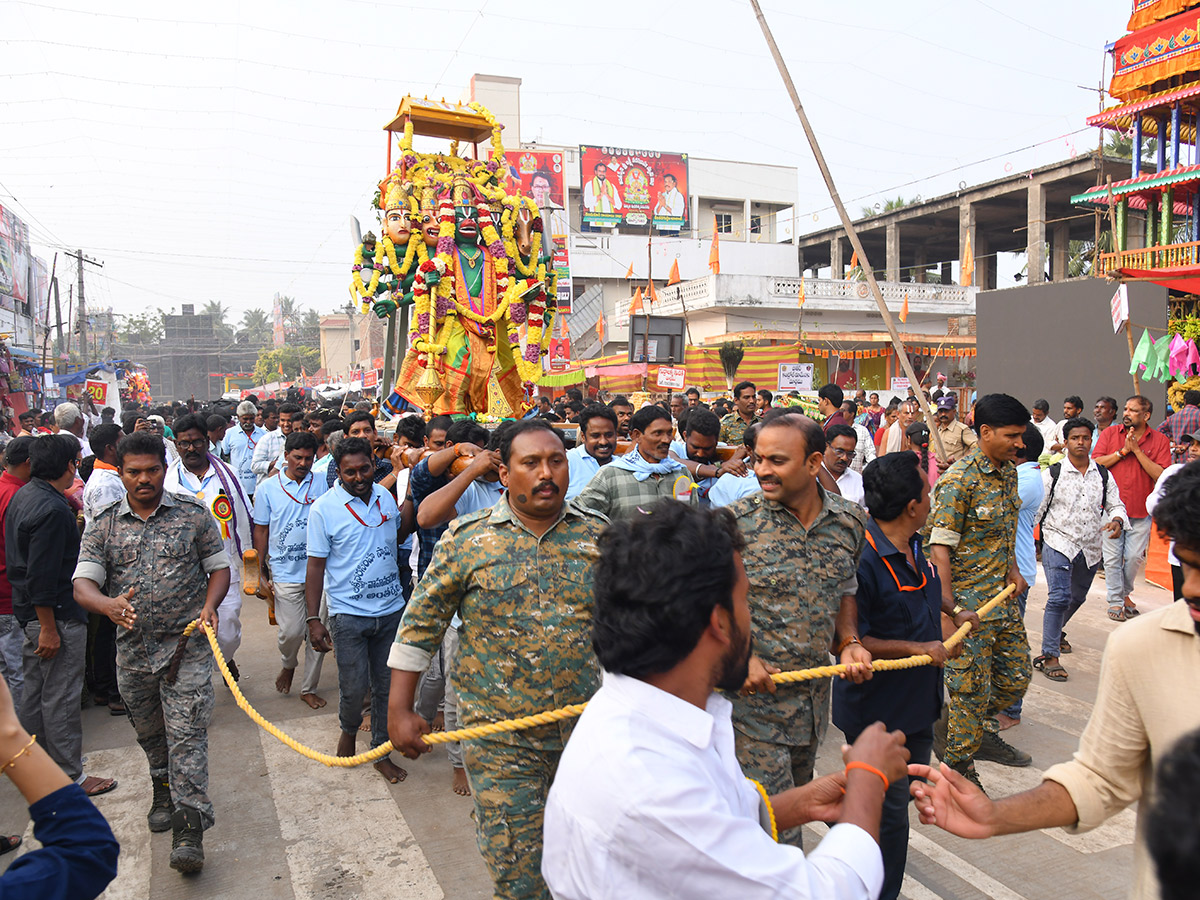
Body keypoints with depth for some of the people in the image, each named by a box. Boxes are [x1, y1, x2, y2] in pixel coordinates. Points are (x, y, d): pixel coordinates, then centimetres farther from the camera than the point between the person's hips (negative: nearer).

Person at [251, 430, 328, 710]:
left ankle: (309, 687, 22)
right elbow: (261, 530, 7)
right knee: (292, 631, -4)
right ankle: (288, 665, 30)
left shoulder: (322, 484, 2)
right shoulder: (268, 488, 1)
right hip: (286, 572, -1)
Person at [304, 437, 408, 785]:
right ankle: (349, 730, 34)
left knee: (387, 686, 10)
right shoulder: (323, 509, -10)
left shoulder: (385, 496, 4)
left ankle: (382, 753, 26)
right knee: (354, 688, 0)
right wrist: (313, 619, -9)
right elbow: (315, 565, -7)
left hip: (391, 609, 4)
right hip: (349, 613, -4)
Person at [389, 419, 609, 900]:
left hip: (587, 732, 2)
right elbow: (421, 623, -1)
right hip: (499, 739, -2)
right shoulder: (467, 538, -6)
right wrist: (399, 711, -3)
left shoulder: (599, 535, -2)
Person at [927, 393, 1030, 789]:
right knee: (972, 688, 1)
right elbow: (939, 547, -21)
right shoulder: (959, 480, -19)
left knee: (1016, 675, 17)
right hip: (969, 600, -8)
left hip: (1003, 594, 8)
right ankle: (959, 768, 19)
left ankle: (971, 728, 38)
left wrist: (1012, 567, 9)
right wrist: (949, 608, -25)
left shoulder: (1009, 471, 7)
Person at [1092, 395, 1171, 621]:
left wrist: (1137, 450, -14)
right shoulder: (1109, 434, 2)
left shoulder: (1160, 440, 0)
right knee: (1112, 557, 2)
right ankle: (1115, 601, 14)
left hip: (1140, 511, 0)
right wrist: (1123, 451, -13)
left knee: (1135, 557, 5)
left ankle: (1125, 593, 29)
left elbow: (1161, 476, -11)